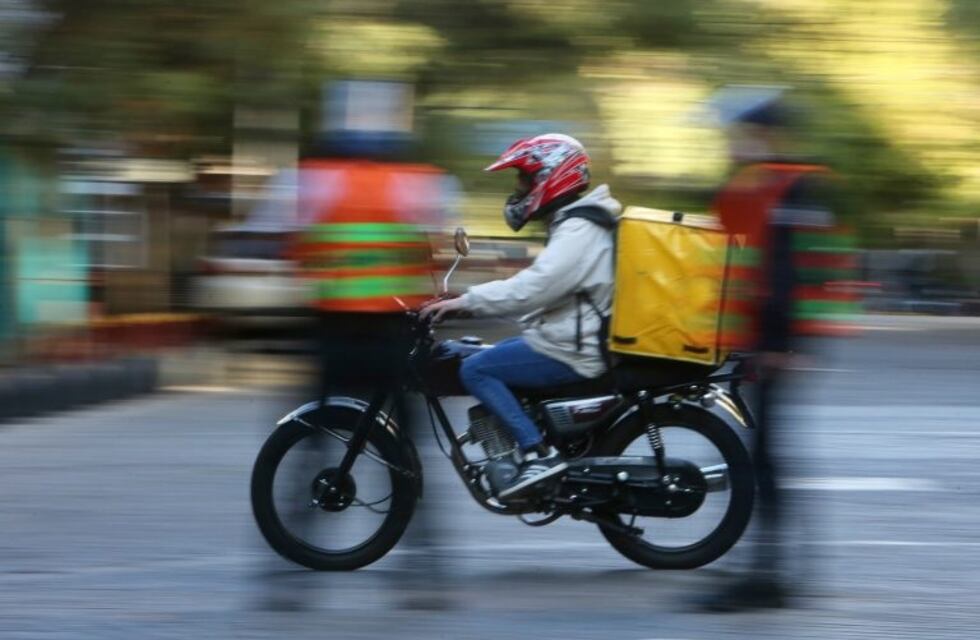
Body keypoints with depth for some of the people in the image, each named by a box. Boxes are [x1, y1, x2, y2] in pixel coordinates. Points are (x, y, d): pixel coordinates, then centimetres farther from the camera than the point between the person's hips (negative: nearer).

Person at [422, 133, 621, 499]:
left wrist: (465, 301, -25)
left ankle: (538, 454, -20)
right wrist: (471, 299, 15)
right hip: (574, 338, 11)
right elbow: (540, 285, 21)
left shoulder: (579, 232, -18)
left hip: (574, 353, -11)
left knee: (475, 370, -14)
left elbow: (533, 288, -29)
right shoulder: (574, 223, 16)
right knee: (482, 357, 19)